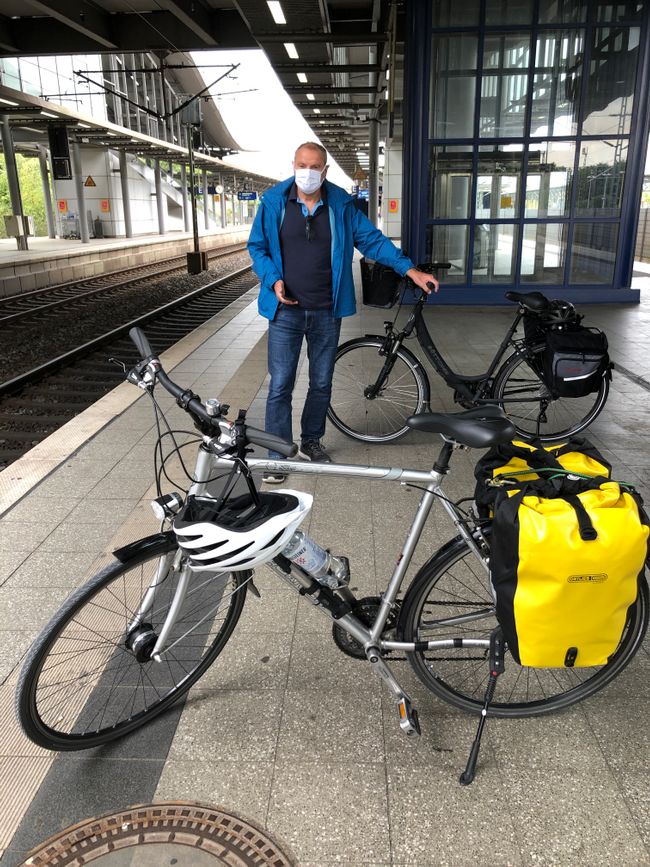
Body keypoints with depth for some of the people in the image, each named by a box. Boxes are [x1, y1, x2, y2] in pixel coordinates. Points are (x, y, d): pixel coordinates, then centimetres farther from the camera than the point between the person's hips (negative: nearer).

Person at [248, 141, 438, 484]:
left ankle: (311, 441, 32)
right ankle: (277, 455, 10)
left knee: (321, 383, 13)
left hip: (326, 312, 2)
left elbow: (372, 239, 2)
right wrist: (273, 280, -11)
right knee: (280, 385, -1)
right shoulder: (274, 202, -2)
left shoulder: (341, 205, 1)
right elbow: (256, 246, 5)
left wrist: (410, 269, -6)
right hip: (286, 310, -2)